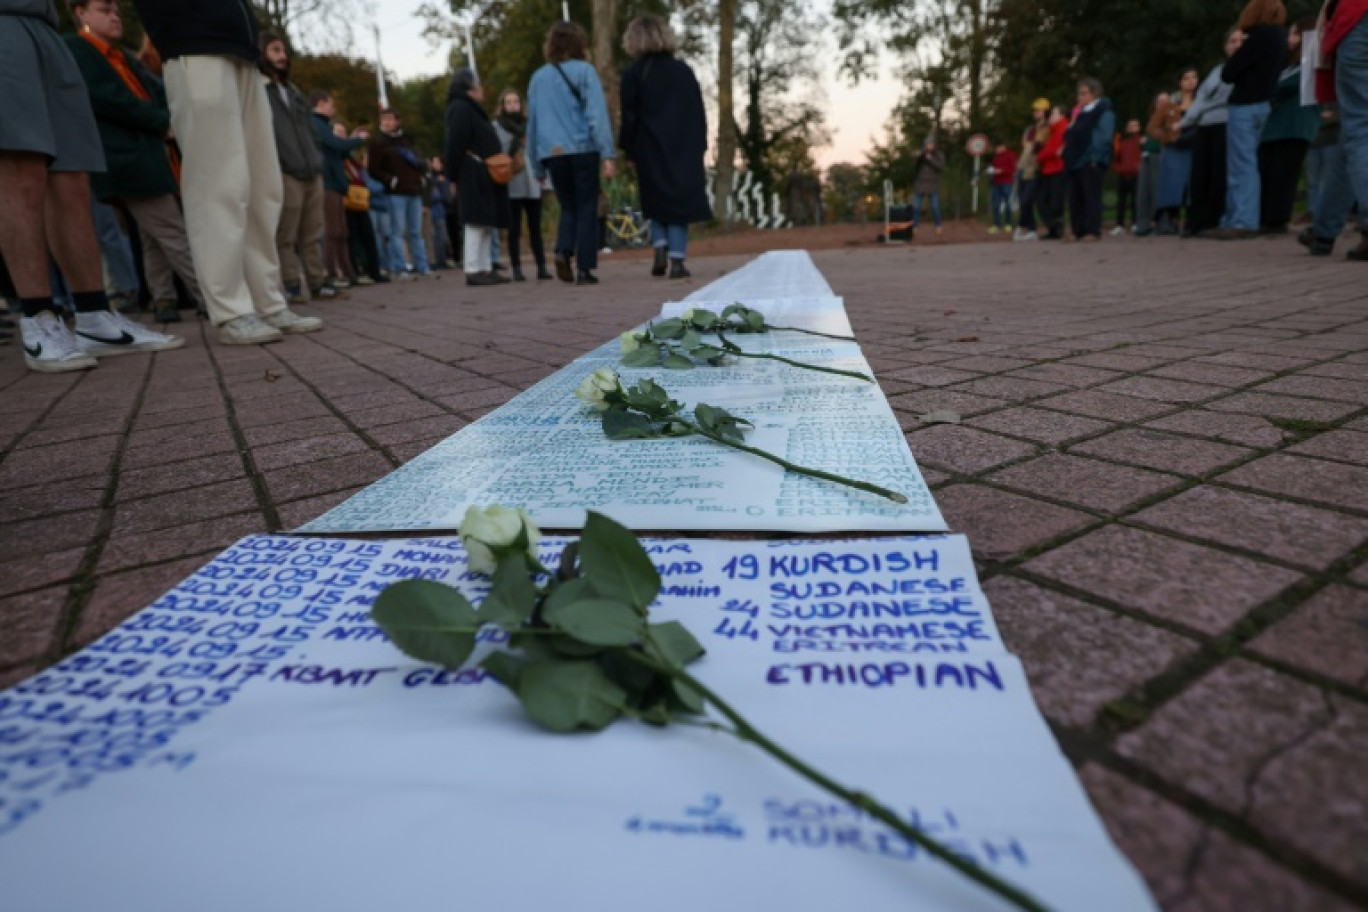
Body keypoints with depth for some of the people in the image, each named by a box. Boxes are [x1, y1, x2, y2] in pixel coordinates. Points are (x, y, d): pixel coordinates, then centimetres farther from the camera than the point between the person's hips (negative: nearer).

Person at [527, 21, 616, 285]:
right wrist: (607, 154, -13)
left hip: (552, 153, 4)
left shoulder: (538, 77, 14)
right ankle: (584, 268, -3)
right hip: (582, 150, -4)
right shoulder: (584, 70, 1)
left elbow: (532, 122, 15)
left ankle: (563, 251, -9)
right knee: (586, 209, 3)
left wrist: (536, 166, 20)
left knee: (568, 207, 16)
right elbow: (597, 113, -9)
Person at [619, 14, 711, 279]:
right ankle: (677, 260, -4)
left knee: (658, 201, 14)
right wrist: (699, 146, 10)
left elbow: (629, 118, -3)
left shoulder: (632, 75, -1)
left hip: (651, 150, -1)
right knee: (681, 200, 3)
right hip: (685, 149, 1)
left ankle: (660, 248, -4)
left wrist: (630, 151, 4)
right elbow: (699, 112, 6)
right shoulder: (683, 71, 6)